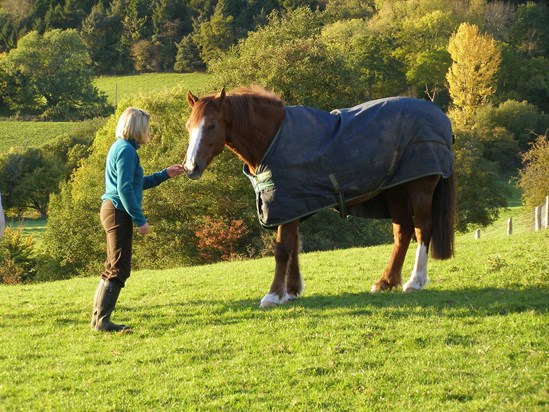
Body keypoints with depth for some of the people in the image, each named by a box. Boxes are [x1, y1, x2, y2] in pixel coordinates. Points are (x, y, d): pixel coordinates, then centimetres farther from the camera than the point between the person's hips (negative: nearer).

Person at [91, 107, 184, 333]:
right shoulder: (126, 150, -15)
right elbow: (125, 188, -21)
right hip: (119, 212, -11)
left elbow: (138, 184, 25)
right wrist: (140, 219, -19)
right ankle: (102, 321, -7)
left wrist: (165, 174, 24)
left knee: (113, 269, 15)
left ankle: (99, 319, 18)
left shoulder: (121, 147, 17)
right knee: (119, 269, -8)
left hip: (112, 211, 11)